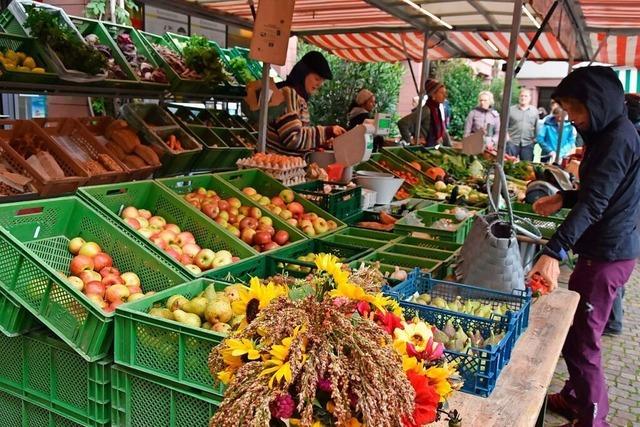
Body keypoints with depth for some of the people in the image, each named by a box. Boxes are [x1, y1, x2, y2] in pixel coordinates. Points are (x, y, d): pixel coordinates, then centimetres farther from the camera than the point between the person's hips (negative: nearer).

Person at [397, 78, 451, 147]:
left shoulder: (438, 110, 8)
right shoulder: (425, 110, -18)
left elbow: (443, 132, 19)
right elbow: (402, 123, -27)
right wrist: (410, 140, -19)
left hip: (434, 149, 8)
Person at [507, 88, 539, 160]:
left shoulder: (535, 111, 7)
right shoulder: (511, 109, 4)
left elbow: (537, 127, 10)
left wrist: (535, 139, 4)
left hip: (528, 144, 1)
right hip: (512, 142, -1)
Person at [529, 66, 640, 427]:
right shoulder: (609, 133, 13)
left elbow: (594, 203, -30)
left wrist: (555, 252, -37)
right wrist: (564, 199, 10)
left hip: (607, 255, -11)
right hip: (606, 248, 11)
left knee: (580, 339, -4)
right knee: (575, 330, 21)